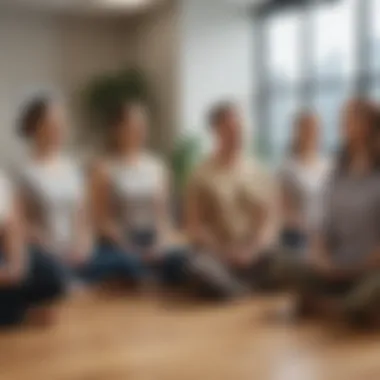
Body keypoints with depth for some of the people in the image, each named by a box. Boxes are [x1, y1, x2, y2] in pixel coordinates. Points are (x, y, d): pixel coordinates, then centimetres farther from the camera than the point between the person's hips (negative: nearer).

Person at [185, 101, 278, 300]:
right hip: (217, 257, -2)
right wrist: (224, 252, -14)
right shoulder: (202, 175, 2)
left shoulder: (260, 173, 10)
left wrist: (252, 249, -11)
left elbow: (268, 219, 7)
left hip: (255, 257, 2)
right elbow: (194, 225, -2)